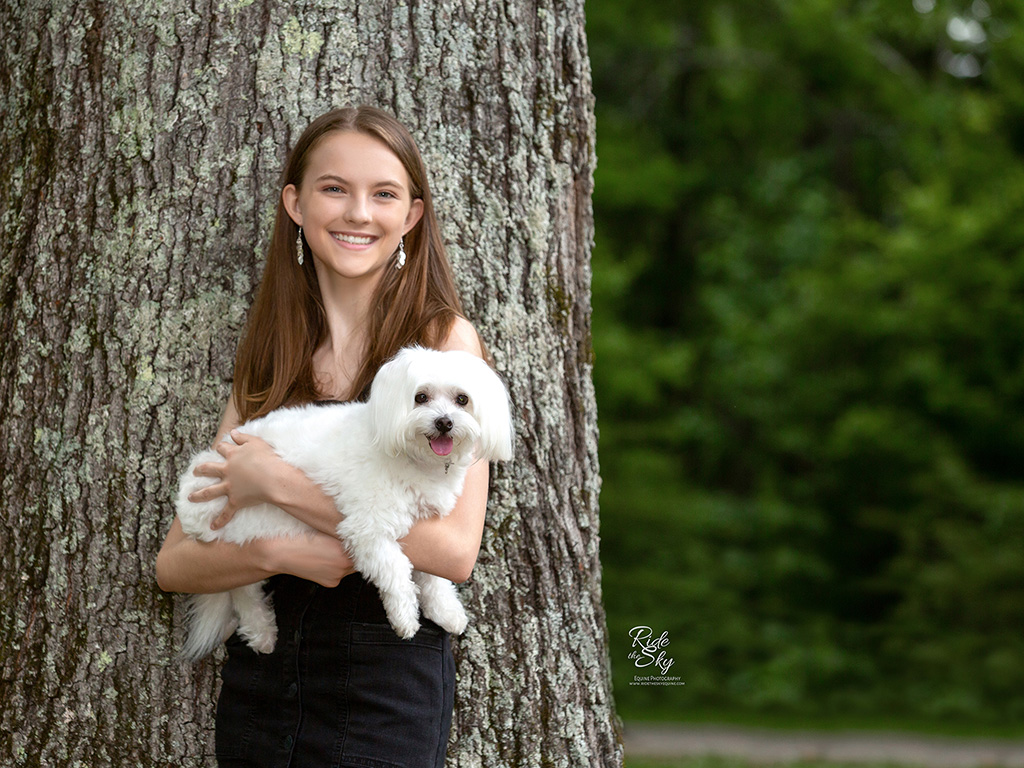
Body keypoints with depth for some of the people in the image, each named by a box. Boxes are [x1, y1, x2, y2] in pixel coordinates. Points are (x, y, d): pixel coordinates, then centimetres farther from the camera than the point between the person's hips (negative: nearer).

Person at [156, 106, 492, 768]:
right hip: (258, 680, 4)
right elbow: (174, 564, 4)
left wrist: (281, 485, -15)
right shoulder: (268, 359, 8)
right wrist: (278, 553, -16)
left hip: (387, 680, -4)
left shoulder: (444, 339, -4)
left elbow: (455, 550, -16)